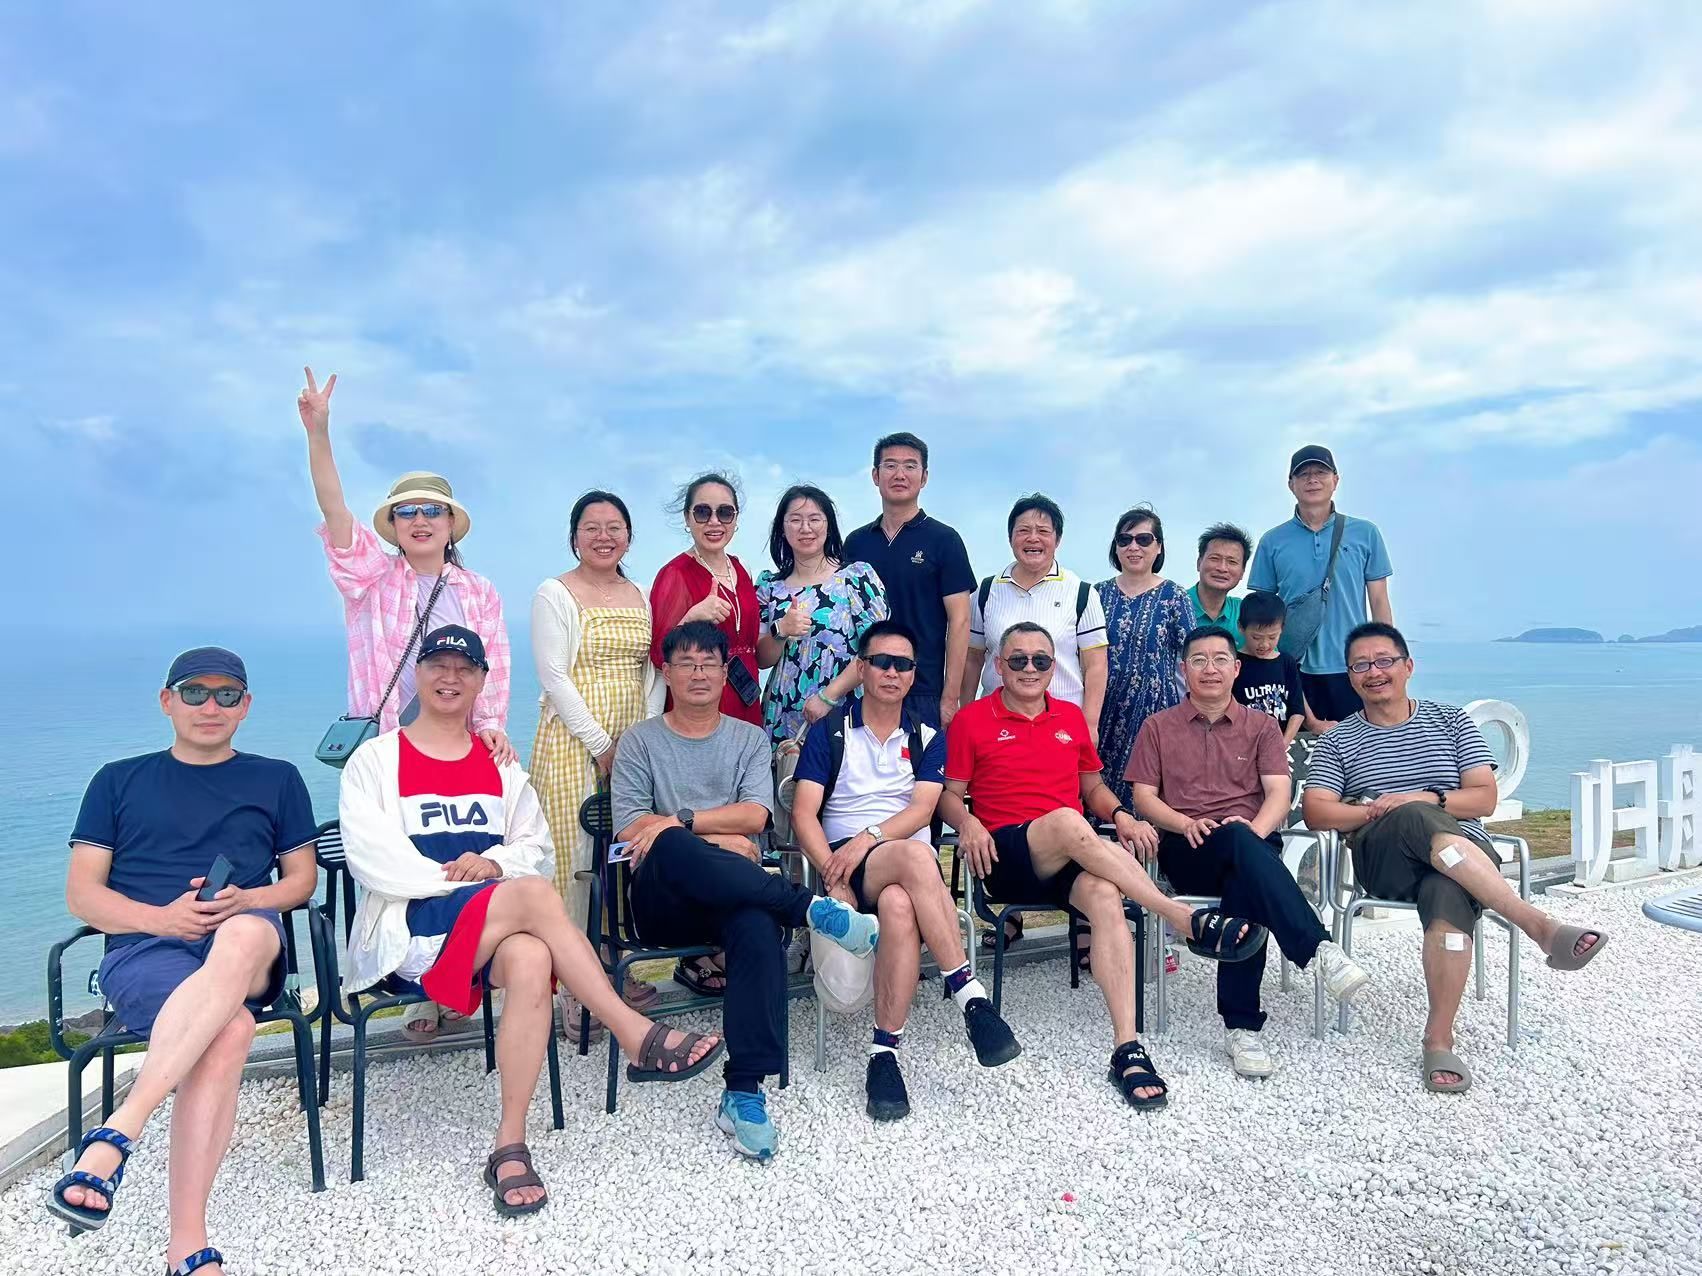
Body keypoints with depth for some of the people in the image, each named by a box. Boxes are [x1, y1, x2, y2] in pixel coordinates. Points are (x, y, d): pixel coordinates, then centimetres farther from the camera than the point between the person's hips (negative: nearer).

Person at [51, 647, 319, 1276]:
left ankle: (115, 1134, -45)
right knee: (230, 1028, -38)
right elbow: (81, 894, 13)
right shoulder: (119, 780, 20)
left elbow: (302, 878, 18)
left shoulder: (277, 779, 22)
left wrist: (245, 901, -6)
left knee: (245, 935, -42)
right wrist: (160, 918, -8)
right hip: (141, 950, 0)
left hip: (249, 941, 1)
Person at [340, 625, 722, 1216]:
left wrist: (494, 863, -8)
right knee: (535, 894, -34)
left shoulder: (499, 765, 21)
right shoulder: (376, 759, 10)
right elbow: (370, 859, -3)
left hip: (498, 926, 4)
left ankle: (510, 1147, -30)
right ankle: (640, 1039, -33)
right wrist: (457, 877, -14)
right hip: (408, 927, -3)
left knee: (532, 959, -36)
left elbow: (538, 849, 15)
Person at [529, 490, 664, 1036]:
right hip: (573, 742, -5)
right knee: (577, 857, -6)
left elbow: (652, 670, 12)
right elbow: (553, 675, -10)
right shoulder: (555, 594, -2)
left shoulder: (640, 597, 14)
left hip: (634, 744, 5)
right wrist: (600, 744, -14)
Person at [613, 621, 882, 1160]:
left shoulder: (750, 738, 18)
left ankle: (744, 1093, -33)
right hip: (663, 899, -1)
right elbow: (631, 828, 0)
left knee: (759, 927, -37)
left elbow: (754, 815, 0)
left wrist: (681, 821, -10)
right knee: (670, 849, -39)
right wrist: (718, 840, -6)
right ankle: (810, 907, -31)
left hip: (735, 895, 1)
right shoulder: (640, 741, 14)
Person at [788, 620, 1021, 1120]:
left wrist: (867, 839, -17)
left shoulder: (927, 738, 17)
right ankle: (971, 998, -37)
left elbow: (922, 809, 1)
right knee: (916, 856, -38)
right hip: (845, 864, -2)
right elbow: (804, 812, 1)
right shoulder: (828, 732, 12)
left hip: (910, 862, 2)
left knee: (899, 906, -38)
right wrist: (831, 871, -16)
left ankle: (885, 1055, -34)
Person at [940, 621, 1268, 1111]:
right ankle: (1186, 919, -31)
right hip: (1007, 857, -3)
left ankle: (1128, 1049, -35)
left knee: (1105, 896, -32)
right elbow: (949, 795, 8)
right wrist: (968, 823, -14)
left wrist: (1121, 817, 5)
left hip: (1072, 858, 3)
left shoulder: (1071, 717, 20)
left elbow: (1094, 787, 26)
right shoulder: (972, 720, 8)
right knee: (1066, 821, -36)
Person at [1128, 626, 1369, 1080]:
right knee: (1238, 842, -38)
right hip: (1185, 852, -1)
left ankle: (1242, 1027, -36)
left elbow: (1279, 792, 5)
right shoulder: (1158, 728, 18)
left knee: (1247, 891, -37)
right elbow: (1144, 797, 8)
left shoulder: (1262, 726, 20)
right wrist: (1186, 823, -13)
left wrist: (1256, 827, -18)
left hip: (1252, 845, 1)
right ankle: (1320, 949, -48)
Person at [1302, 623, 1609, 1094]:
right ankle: (1538, 925, -41)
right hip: (1382, 860, 0)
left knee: (1447, 894, -38)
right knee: (1418, 820, -37)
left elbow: (1485, 798, 8)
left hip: (1464, 853, 1)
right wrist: (1374, 811, -13)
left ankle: (1439, 1038, -33)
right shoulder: (1339, 740, 17)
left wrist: (1429, 799, -11)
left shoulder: (1452, 722, 18)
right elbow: (1315, 811, 4)